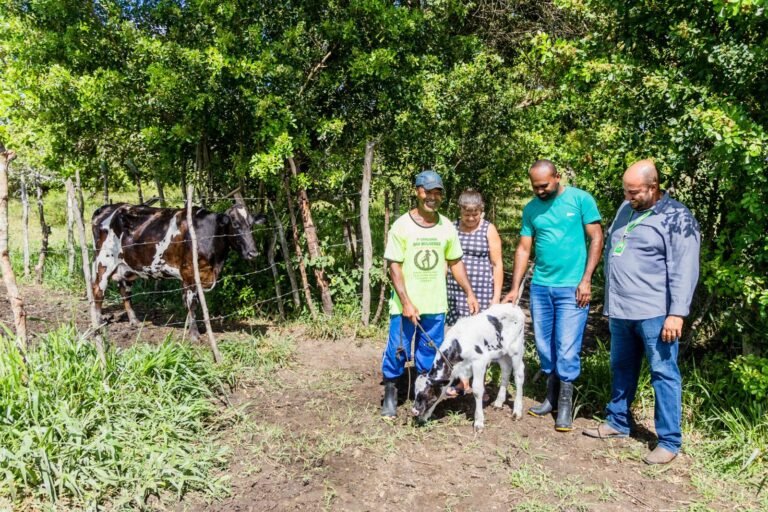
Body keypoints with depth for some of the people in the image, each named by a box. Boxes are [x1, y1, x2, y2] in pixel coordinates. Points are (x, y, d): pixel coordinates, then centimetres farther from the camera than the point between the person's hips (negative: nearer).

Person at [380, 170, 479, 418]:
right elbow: (394, 267, -9)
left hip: (435, 305, 3)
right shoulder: (401, 226, -8)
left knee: (430, 354, 11)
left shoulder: (447, 227, 3)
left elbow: (455, 263, 13)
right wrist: (406, 302, -15)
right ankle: (390, 394, 23)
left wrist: (469, 293, 8)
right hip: (405, 305, -3)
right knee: (397, 350, 4)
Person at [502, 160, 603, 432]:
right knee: (544, 346, 11)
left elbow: (596, 238, -4)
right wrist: (515, 289, 4)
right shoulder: (531, 209, 7)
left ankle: (565, 404, 12)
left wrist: (586, 280, -10)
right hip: (540, 286, 4)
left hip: (572, 288, -4)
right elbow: (523, 248, 8)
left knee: (566, 349, -3)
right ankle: (551, 396, 26)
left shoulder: (580, 199, -4)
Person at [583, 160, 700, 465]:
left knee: (663, 374, 1)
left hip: (654, 314, -7)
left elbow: (684, 271, -14)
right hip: (620, 311, 7)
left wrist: (677, 313, -20)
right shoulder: (626, 210, 12)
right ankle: (617, 423, 32)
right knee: (621, 369, 17)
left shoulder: (677, 218, -8)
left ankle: (669, 441, 12)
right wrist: (609, 301, 20)